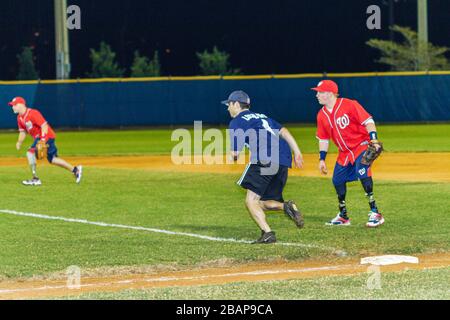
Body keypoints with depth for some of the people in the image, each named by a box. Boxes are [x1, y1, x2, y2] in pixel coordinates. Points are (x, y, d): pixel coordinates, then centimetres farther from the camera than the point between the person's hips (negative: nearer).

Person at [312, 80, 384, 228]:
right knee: (338, 180, 6)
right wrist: (322, 159, 8)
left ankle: (375, 214, -26)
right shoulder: (322, 115, 3)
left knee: (362, 173, -27)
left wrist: (374, 140, -31)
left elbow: (368, 121, -19)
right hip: (344, 152, 8)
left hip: (361, 145, -8)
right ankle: (343, 216, 23)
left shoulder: (349, 105, -17)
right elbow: (323, 138, 13)